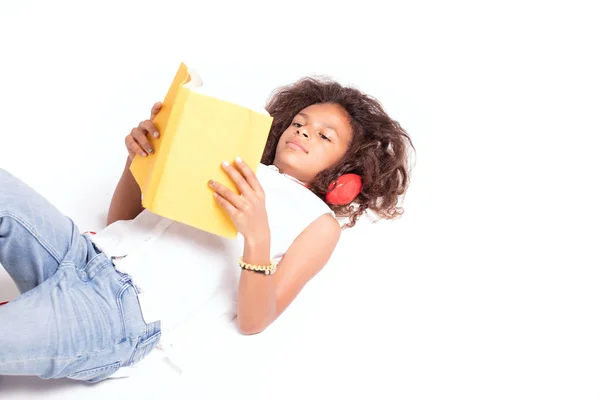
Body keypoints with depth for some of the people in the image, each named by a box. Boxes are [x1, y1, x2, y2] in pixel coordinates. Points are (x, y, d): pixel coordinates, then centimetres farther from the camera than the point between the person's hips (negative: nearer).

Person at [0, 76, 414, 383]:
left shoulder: (320, 222, 7)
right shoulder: (236, 168, 22)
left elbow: (253, 322, -5)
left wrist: (257, 236, -21)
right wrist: (139, 157, 6)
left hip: (127, 309, -6)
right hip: (85, 252, 7)